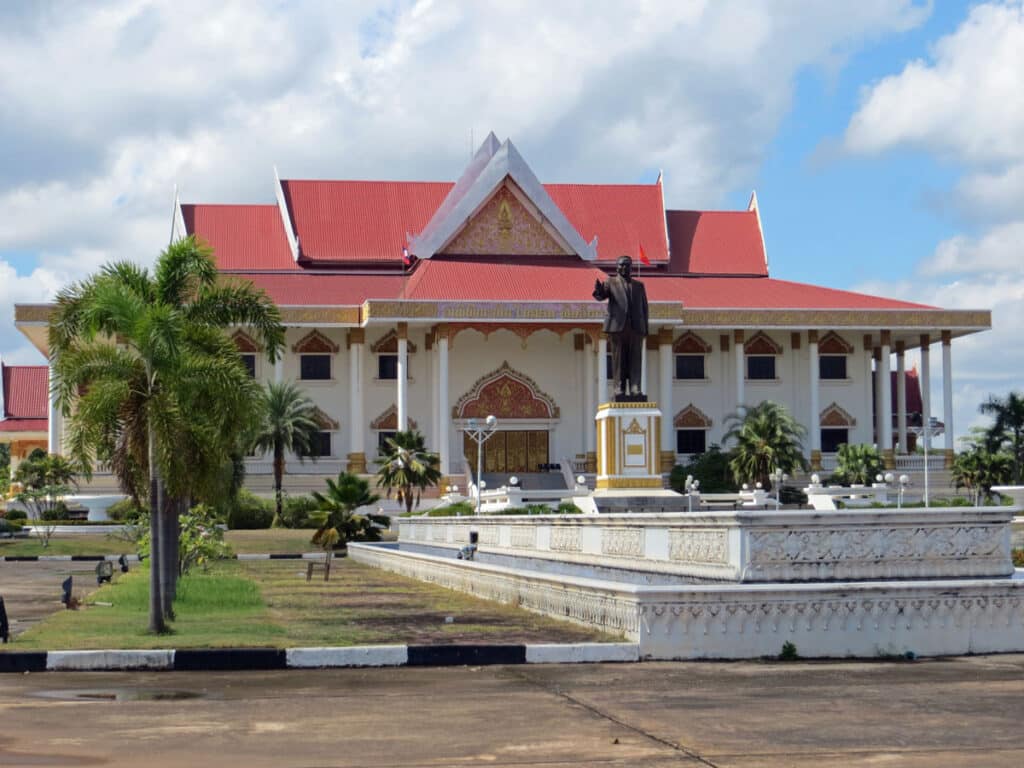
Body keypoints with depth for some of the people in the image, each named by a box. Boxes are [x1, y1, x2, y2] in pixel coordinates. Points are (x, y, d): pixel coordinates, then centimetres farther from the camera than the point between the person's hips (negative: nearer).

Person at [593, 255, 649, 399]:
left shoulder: (639, 285, 19)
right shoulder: (611, 283, 11)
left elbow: (644, 307, 17)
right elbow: (601, 296, -7)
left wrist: (645, 329, 8)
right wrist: (598, 290, -32)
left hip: (636, 328, 2)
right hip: (617, 327, -2)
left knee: (635, 360, -4)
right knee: (619, 360, -2)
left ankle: (635, 388, -5)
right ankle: (619, 389, -1)